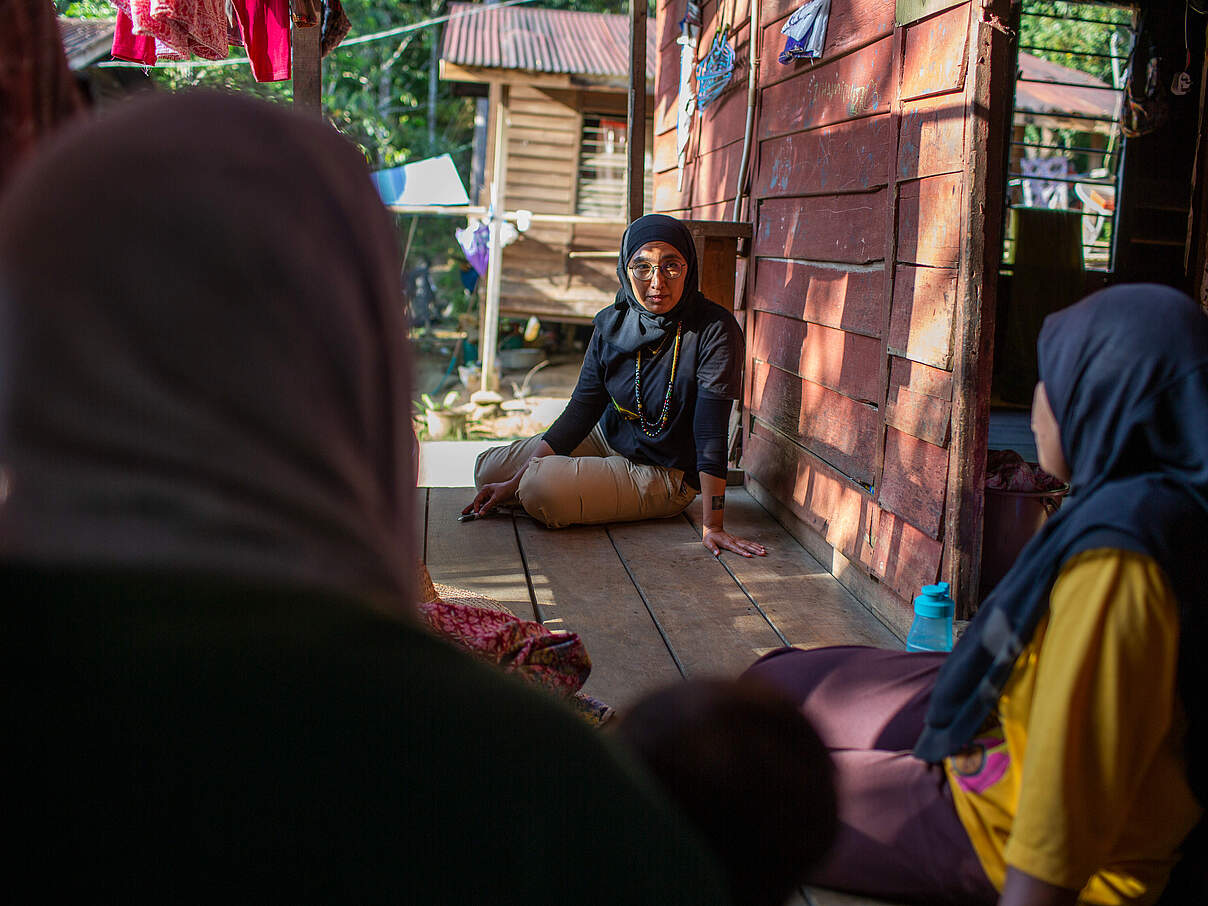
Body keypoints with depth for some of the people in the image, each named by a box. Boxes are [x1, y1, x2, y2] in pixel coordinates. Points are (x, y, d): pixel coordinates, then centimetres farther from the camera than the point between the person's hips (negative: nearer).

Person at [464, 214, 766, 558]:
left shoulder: (714, 329, -24)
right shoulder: (612, 323, -7)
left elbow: (711, 432, -26)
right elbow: (580, 411, -5)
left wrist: (712, 526, -29)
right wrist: (514, 483, -11)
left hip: (665, 474, -6)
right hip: (608, 438, 6)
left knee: (542, 488, -27)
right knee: (488, 470, 5)